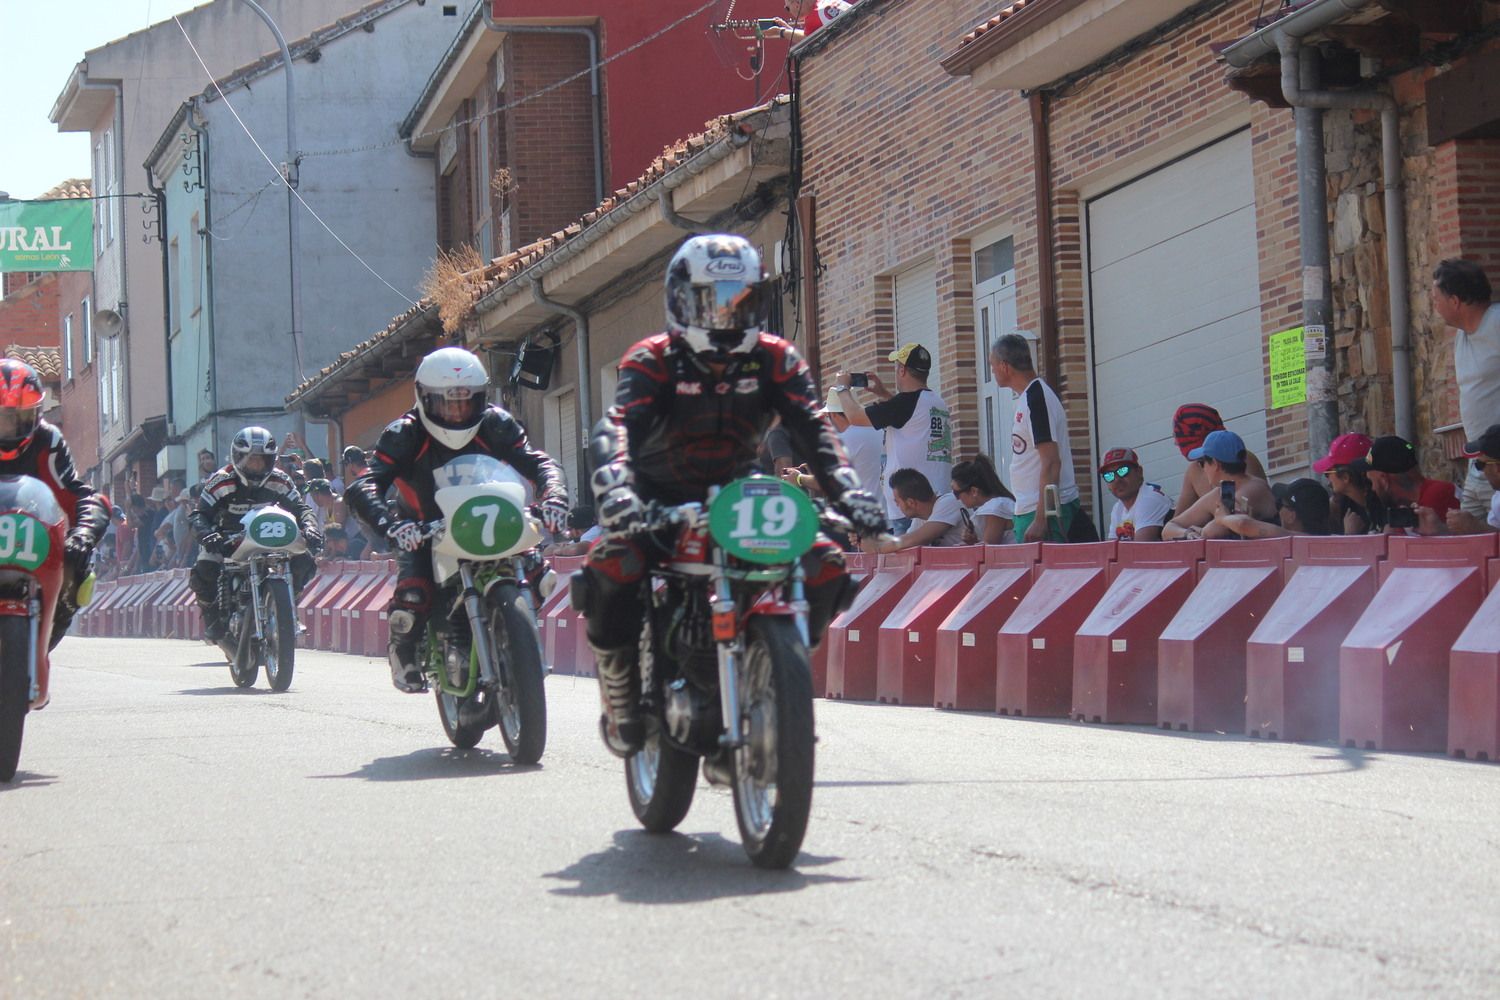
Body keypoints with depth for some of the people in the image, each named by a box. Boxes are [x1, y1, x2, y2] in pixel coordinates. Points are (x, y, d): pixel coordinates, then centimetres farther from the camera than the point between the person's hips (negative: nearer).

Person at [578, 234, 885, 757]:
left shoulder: (776, 360, 1)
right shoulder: (652, 360, -10)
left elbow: (813, 429, -10)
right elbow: (617, 426, -26)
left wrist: (847, 492, -28)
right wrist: (614, 487, -48)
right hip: (660, 503, -3)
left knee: (825, 565, -16)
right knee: (614, 565, -34)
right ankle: (620, 694, -10)